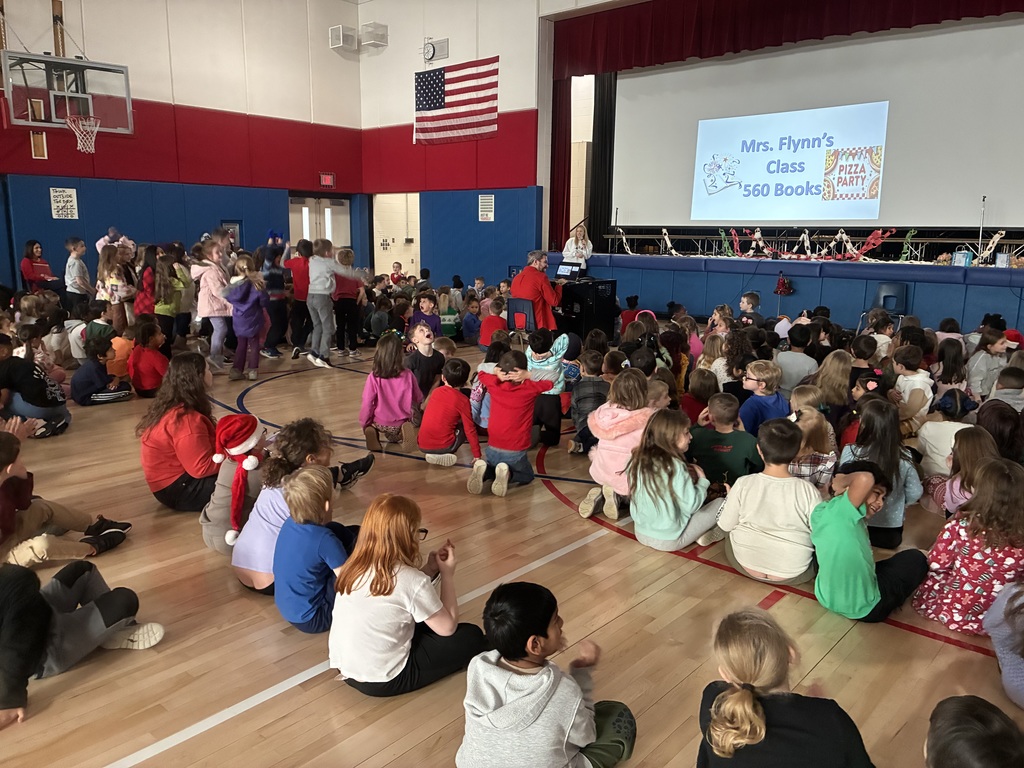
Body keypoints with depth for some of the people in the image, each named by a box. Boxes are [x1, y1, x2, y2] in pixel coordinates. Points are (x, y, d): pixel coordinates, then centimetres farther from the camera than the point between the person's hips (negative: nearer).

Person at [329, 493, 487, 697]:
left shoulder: (354, 566, -3)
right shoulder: (412, 580, -23)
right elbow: (448, 627, -9)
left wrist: (431, 569, 5)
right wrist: (448, 575, 0)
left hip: (344, 668, 7)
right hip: (381, 681, -7)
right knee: (471, 637, 4)